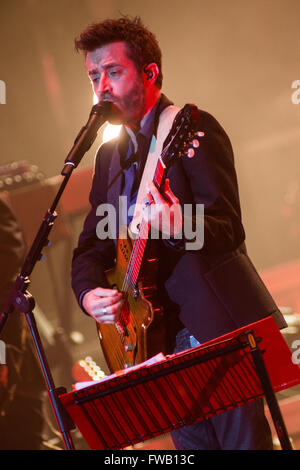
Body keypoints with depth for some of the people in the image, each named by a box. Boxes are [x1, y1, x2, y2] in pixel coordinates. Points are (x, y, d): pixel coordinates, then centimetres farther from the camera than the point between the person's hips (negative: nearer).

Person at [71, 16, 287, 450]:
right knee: (194, 444, 7)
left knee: (242, 440, -9)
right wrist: (88, 292, -5)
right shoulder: (110, 154, 16)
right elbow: (92, 244, 17)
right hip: (167, 340, 7)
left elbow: (228, 230, -16)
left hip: (219, 329, -7)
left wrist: (178, 227, -37)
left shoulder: (192, 129, -7)